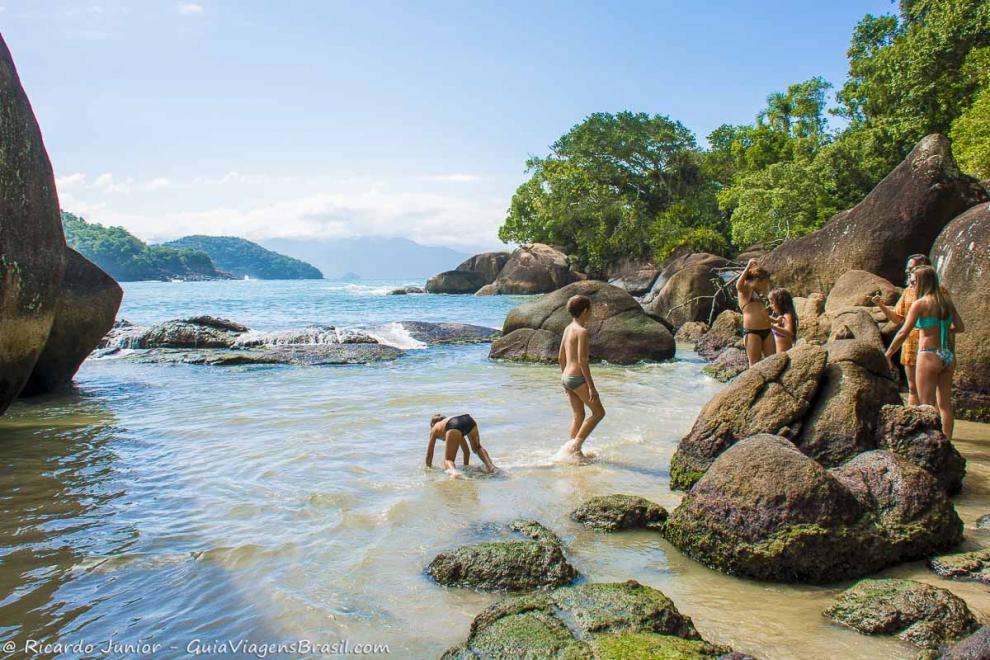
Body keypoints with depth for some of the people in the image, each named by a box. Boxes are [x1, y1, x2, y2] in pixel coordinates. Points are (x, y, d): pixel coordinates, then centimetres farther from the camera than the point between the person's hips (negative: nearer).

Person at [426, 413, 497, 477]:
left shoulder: (434, 429, 37)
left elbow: (429, 453, 37)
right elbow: (466, 450, 52)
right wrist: (466, 465, 62)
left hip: (454, 427, -5)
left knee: (448, 460, 4)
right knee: (477, 448, 33)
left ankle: (453, 471, -29)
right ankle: (489, 464, 7)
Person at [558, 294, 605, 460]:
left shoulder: (568, 329, 11)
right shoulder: (582, 331, -15)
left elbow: (561, 357, 16)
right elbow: (582, 361, -20)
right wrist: (592, 386, -18)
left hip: (566, 377, 9)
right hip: (578, 378, -9)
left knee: (579, 416, 15)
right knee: (599, 412, 3)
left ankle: (575, 451, 17)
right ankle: (575, 444, -1)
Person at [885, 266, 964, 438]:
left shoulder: (920, 304, -11)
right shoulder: (946, 301, 7)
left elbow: (903, 333, -14)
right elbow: (960, 327, 14)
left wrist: (887, 355, -6)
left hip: (929, 356, -6)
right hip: (948, 356, 6)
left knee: (927, 405, 0)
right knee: (945, 404, 13)